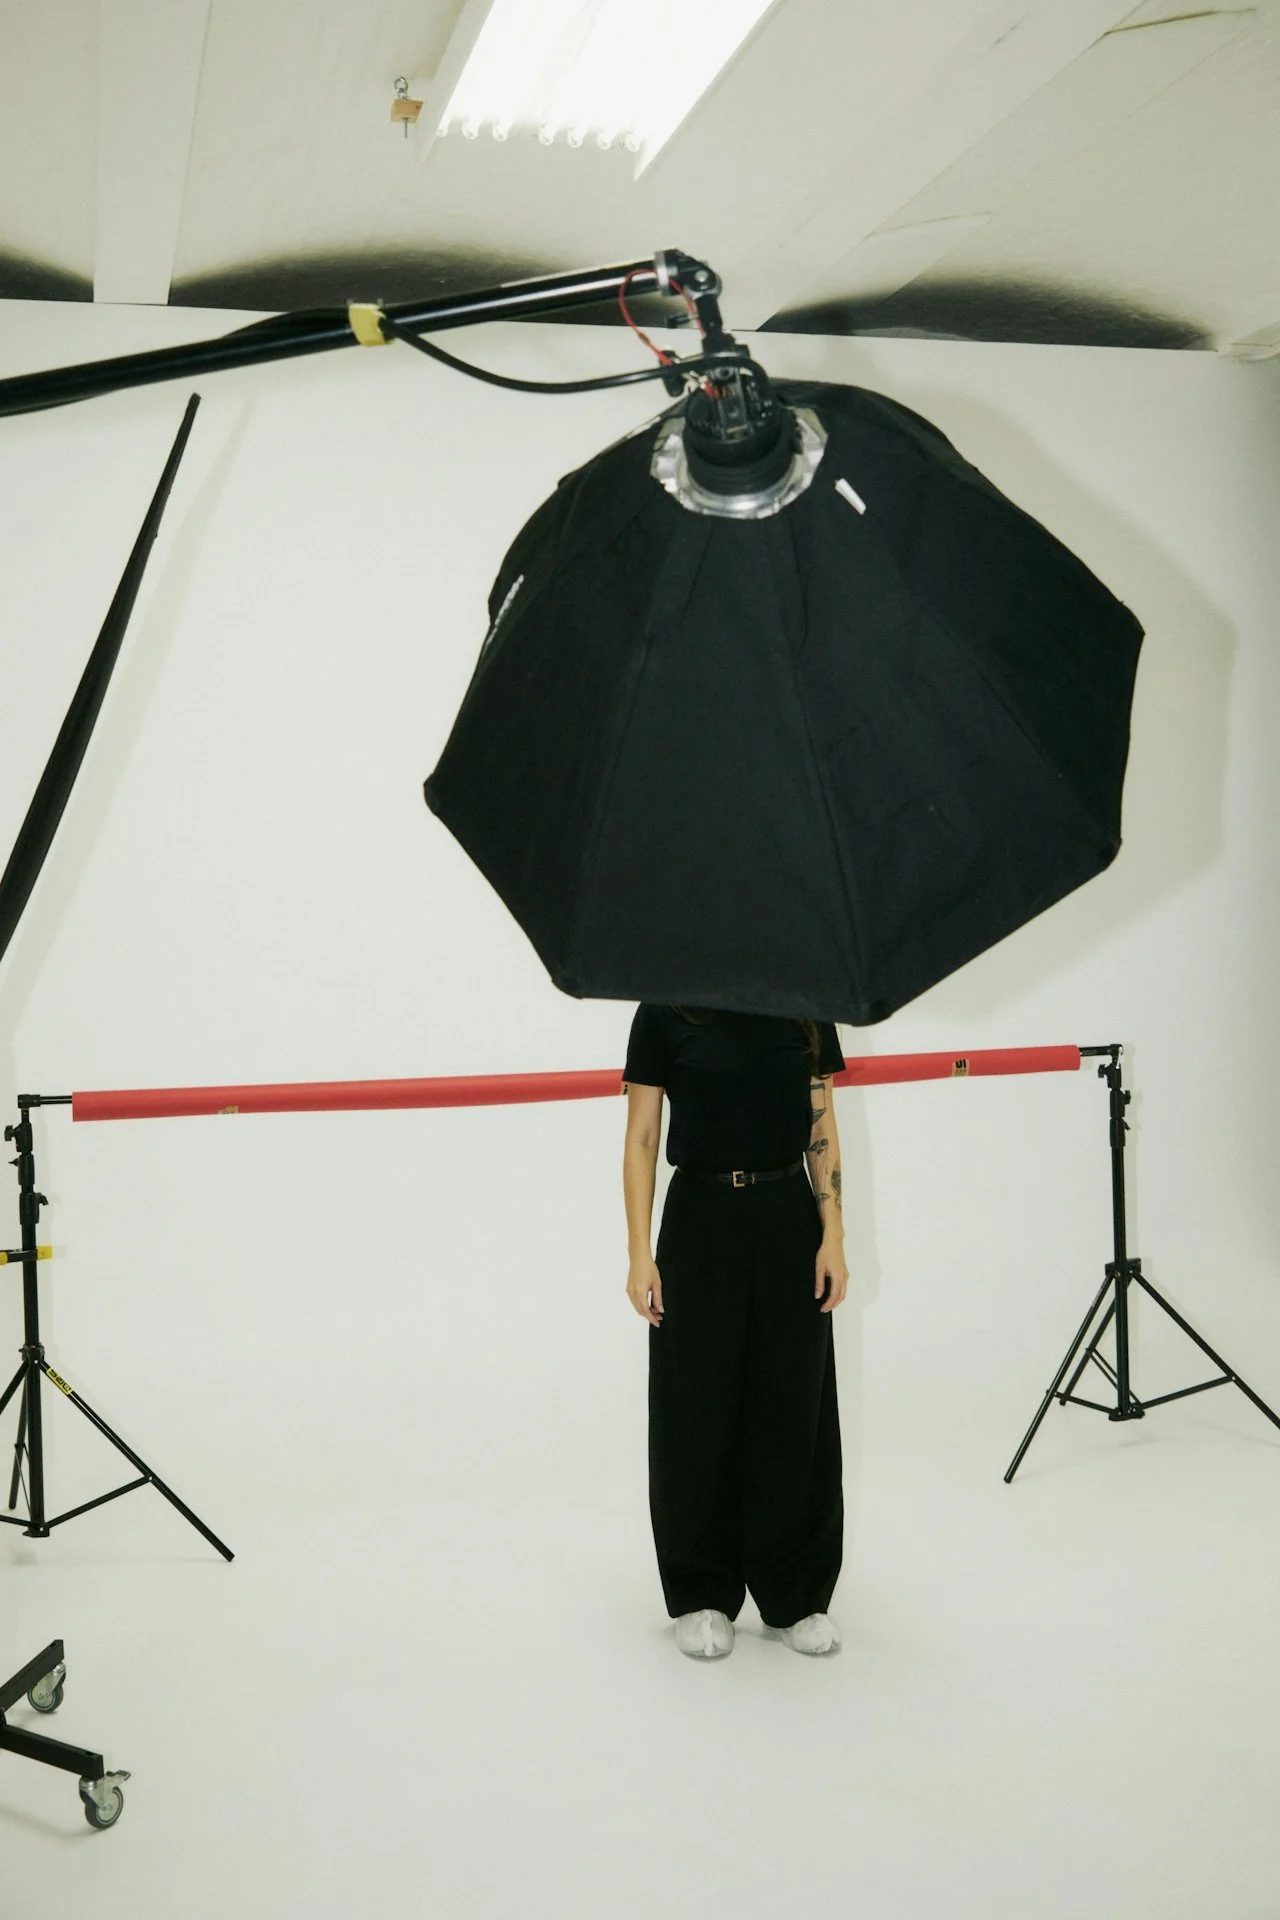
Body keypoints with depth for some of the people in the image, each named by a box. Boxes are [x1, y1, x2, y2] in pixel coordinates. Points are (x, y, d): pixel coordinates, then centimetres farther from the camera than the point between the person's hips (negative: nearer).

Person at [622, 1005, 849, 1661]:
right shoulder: (664, 1014, -3)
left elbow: (822, 1130, 5)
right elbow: (641, 1139, -3)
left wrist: (833, 1236, -2)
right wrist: (640, 1253, -9)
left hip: (789, 1220, 2)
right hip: (701, 1223, -2)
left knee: (794, 1410, 8)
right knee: (697, 1414, 7)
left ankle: (797, 1596, 24)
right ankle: (701, 1598, 23)